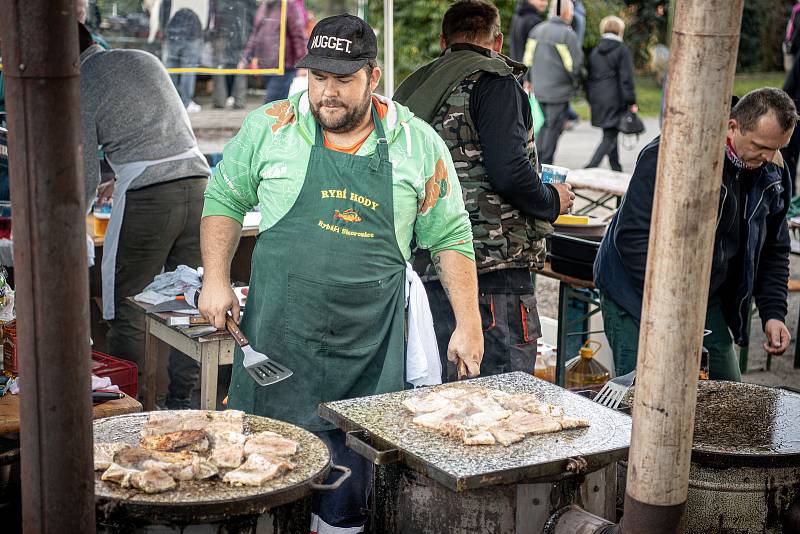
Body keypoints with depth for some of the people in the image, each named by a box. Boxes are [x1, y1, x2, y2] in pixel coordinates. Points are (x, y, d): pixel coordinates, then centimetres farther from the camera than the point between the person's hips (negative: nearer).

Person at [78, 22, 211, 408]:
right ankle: (181, 401, 18)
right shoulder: (145, 59, 18)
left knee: (127, 311, 6)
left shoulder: (81, 90, 0)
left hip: (146, 199, -6)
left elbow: (87, 176, -2)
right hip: (197, 179, 6)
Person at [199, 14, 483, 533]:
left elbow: (451, 237, 6)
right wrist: (216, 279, 2)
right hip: (277, 336, 0)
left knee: (352, 481, 4)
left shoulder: (418, 144, 1)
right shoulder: (270, 127, 1)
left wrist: (469, 325, 2)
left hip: (370, 348, 0)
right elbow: (225, 198, 12)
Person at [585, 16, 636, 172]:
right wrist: (631, 102, -7)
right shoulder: (622, 51, -9)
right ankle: (592, 166, -18)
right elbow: (626, 78, -12)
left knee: (610, 135, 17)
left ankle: (616, 168, 26)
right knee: (610, 137, -4)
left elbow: (589, 77, 13)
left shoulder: (595, 51, 9)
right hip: (615, 99, -6)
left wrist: (591, 101, 20)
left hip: (597, 99, 7)